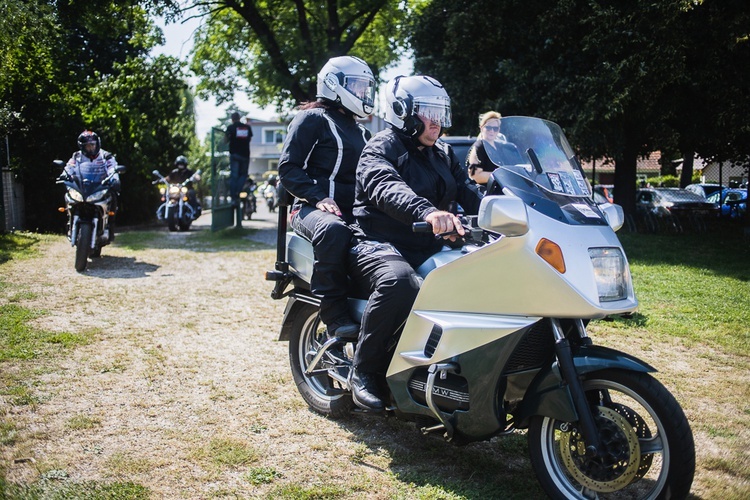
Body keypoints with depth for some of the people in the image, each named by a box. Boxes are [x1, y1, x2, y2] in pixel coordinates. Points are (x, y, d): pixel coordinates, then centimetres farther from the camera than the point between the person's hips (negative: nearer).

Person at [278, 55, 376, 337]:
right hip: (313, 209, -7)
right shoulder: (313, 119, 3)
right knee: (334, 231, -41)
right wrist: (319, 197, -21)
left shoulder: (361, 133, 27)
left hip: (355, 212, 7)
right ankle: (335, 314, -36)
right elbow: (288, 168, -6)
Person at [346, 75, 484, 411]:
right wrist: (428, 211, -46)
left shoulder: (443, 155, 22)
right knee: (398, 280, -40)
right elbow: (387, 188, -26)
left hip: (430, 249, 7)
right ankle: (363, 372, -22)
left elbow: (468, 192, 11)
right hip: (380, 245, -7)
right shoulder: (381, 148, -4)